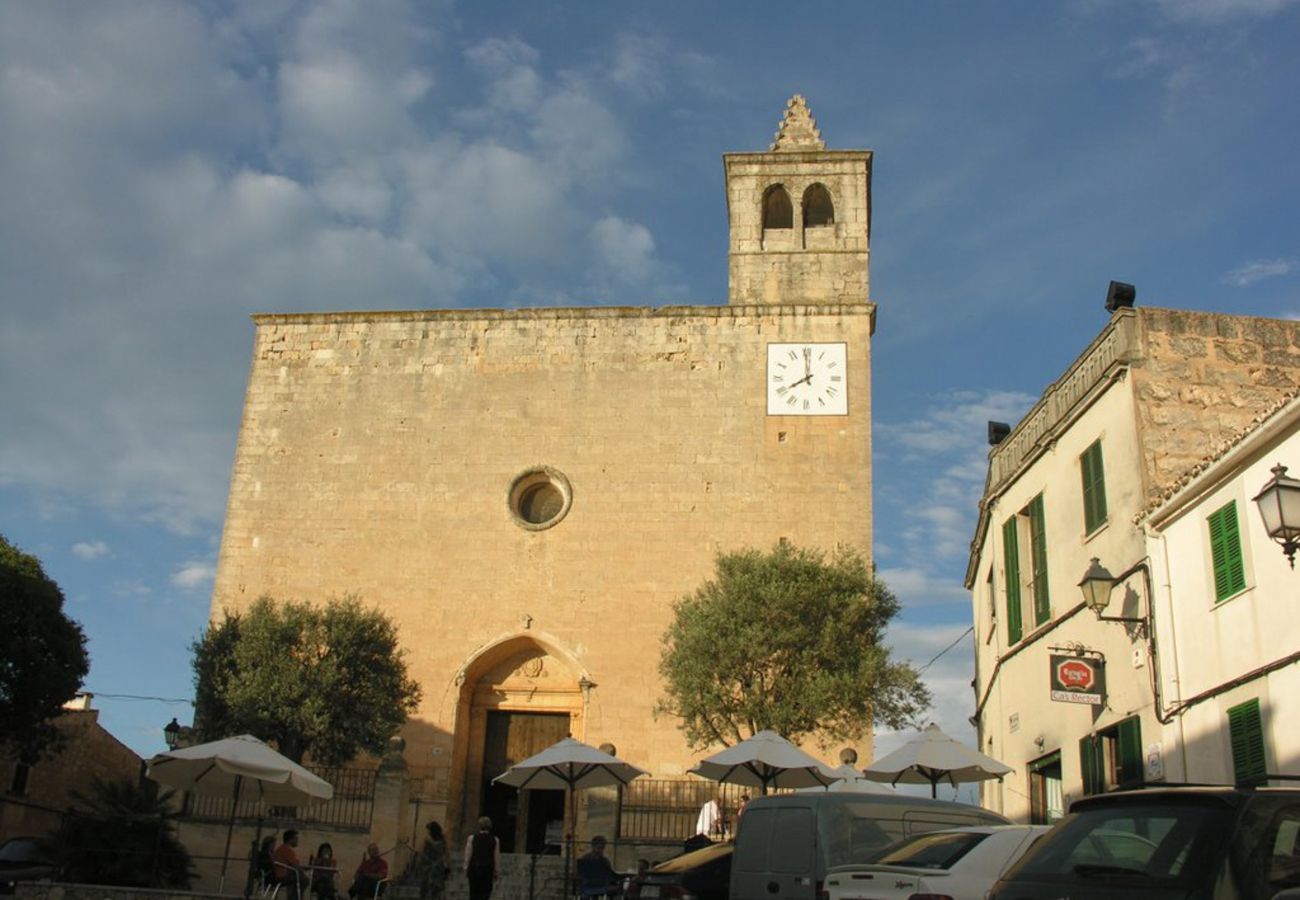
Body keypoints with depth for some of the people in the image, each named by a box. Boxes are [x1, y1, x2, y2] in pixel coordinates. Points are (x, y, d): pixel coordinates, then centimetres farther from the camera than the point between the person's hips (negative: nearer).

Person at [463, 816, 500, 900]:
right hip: (488, 869, 0)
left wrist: (466, 869, 8)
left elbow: (467, 856, -1)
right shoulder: (495, 840, -3)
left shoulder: (472, 838, -4)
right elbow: (497, 857, 0)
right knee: (485, 893, 3)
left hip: (474, 868, 0)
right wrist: (496, 872, 8)